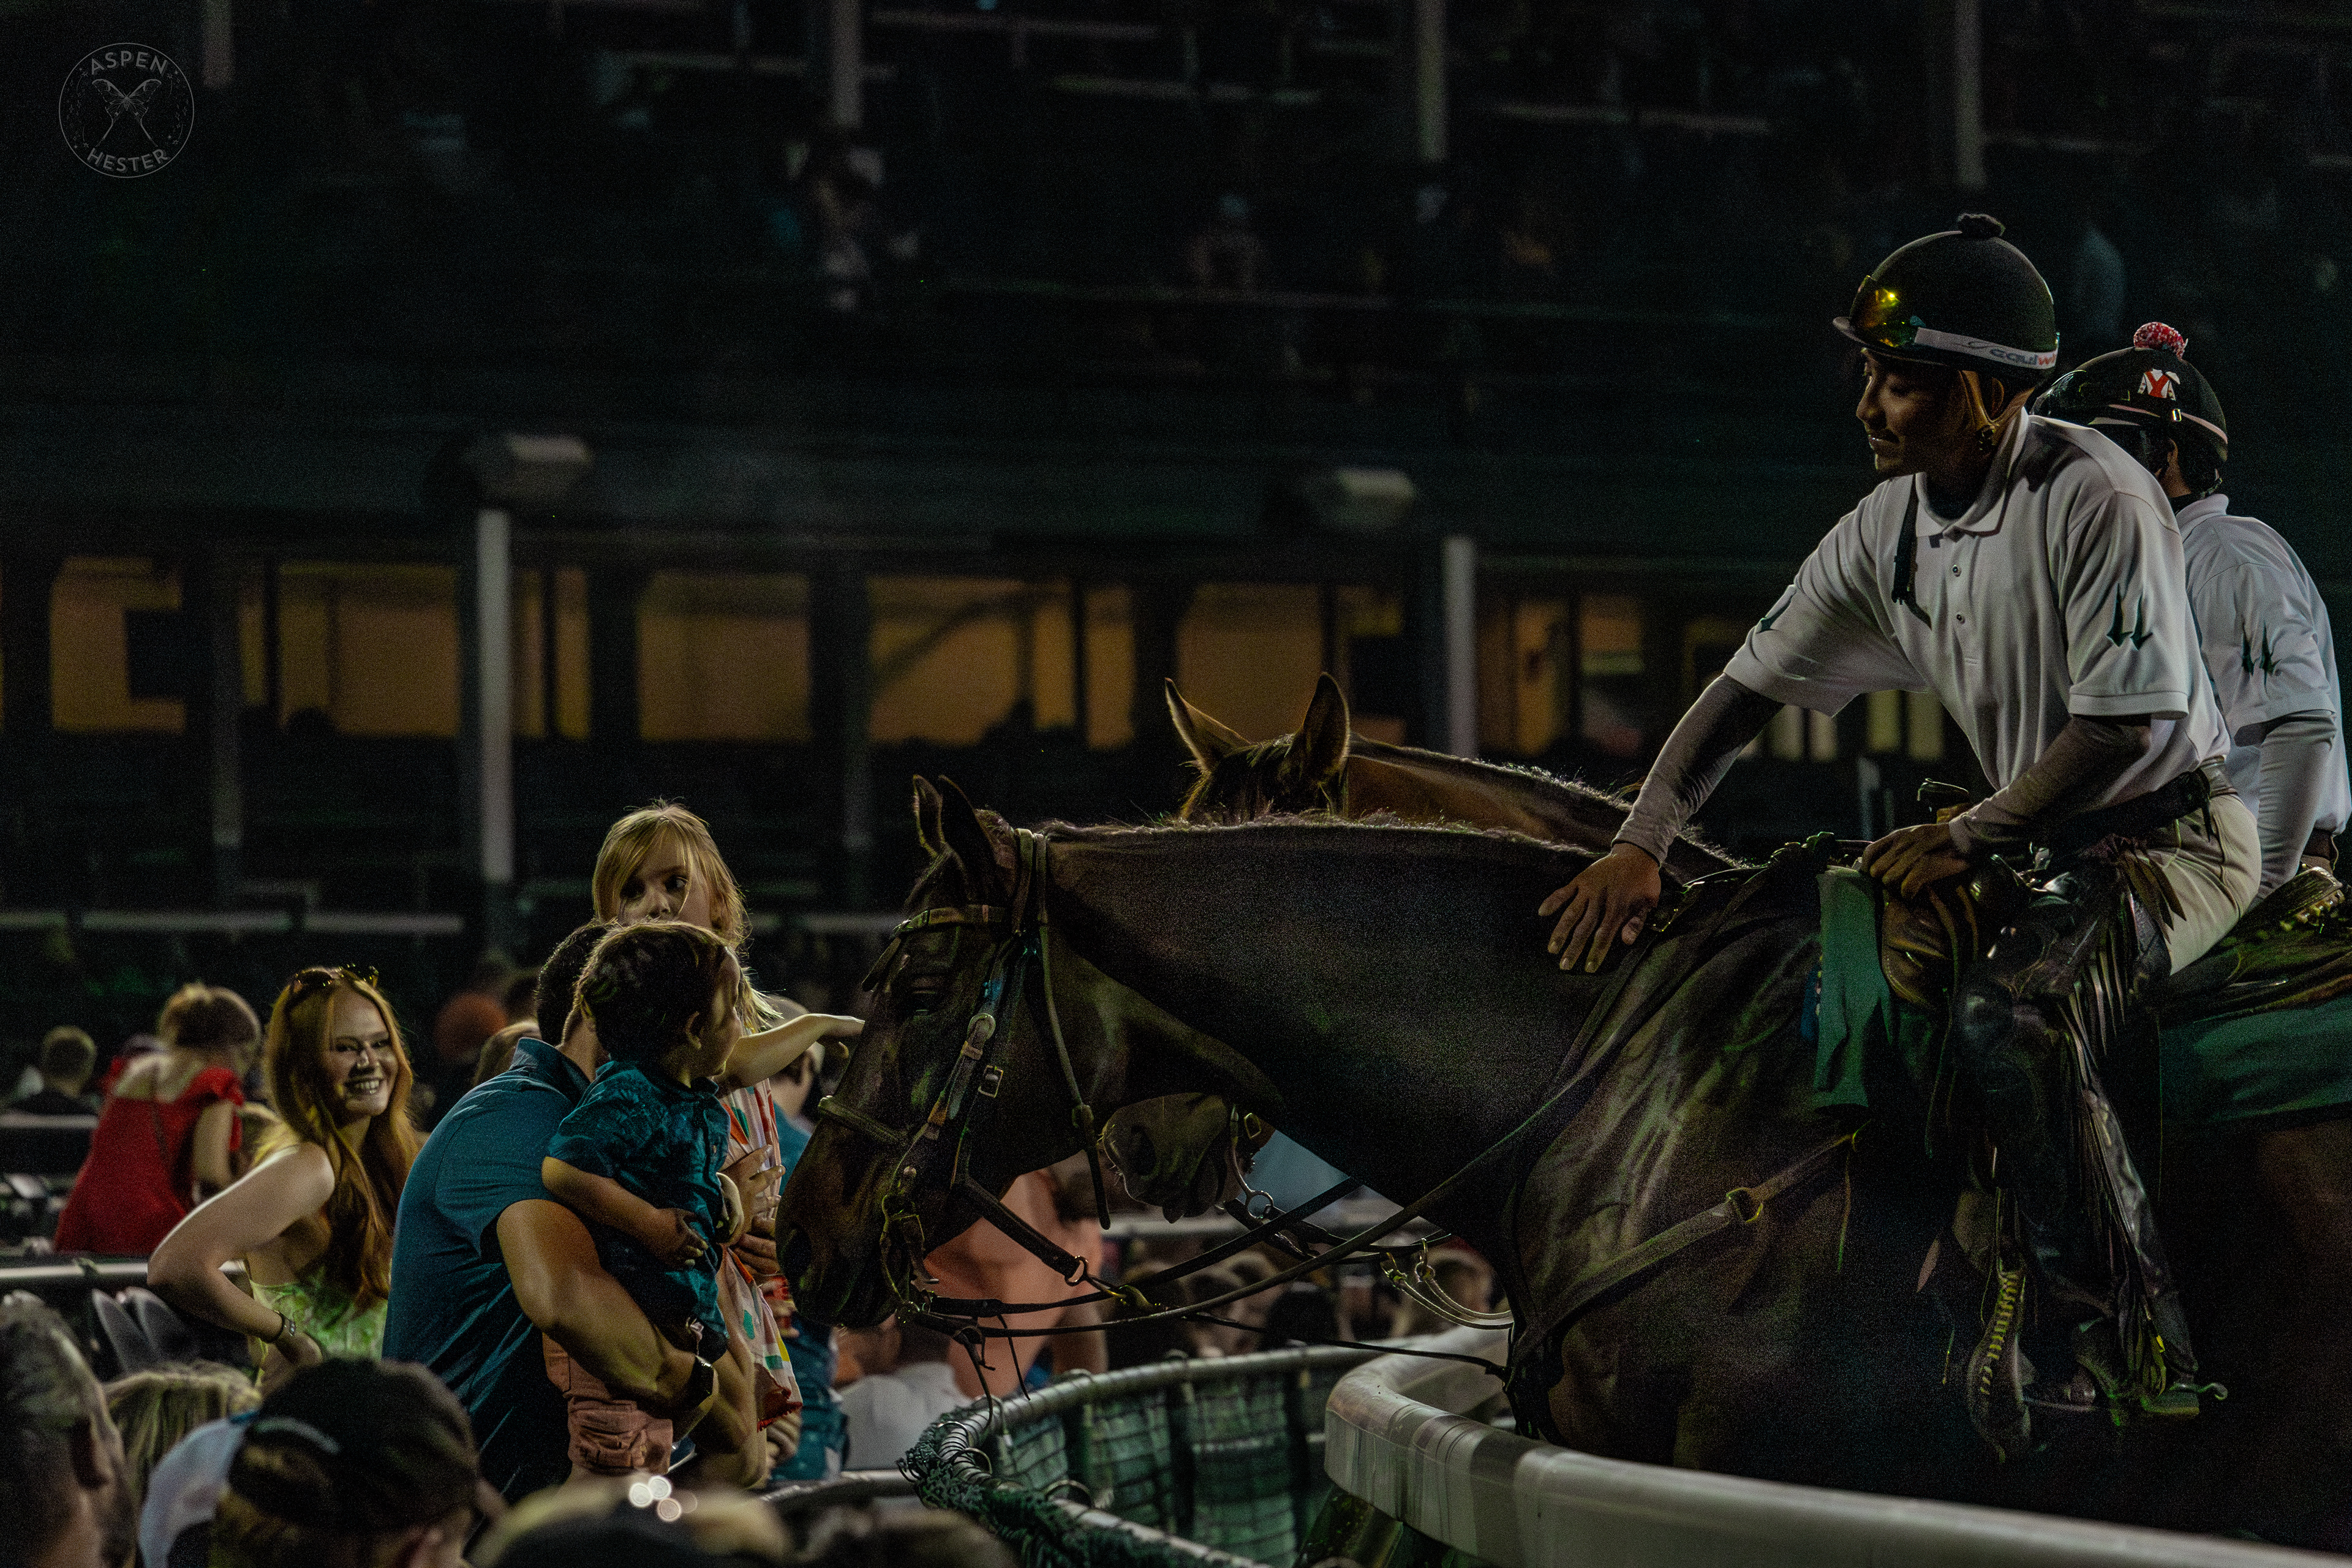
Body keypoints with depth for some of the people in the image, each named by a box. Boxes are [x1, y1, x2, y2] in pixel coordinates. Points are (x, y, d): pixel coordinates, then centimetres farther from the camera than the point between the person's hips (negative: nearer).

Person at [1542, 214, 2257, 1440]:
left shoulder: (2096, 498, -21)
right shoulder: (1889, 531, 1)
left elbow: (2127, 727, -22)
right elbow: (1752, 683, 6)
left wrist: (1970, 838, -21)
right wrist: (1640, 844, -4)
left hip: (2179, 834, -8)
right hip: (2047, 853, 8)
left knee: (2004, 1011, -30)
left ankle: (2131, 1348, -25)